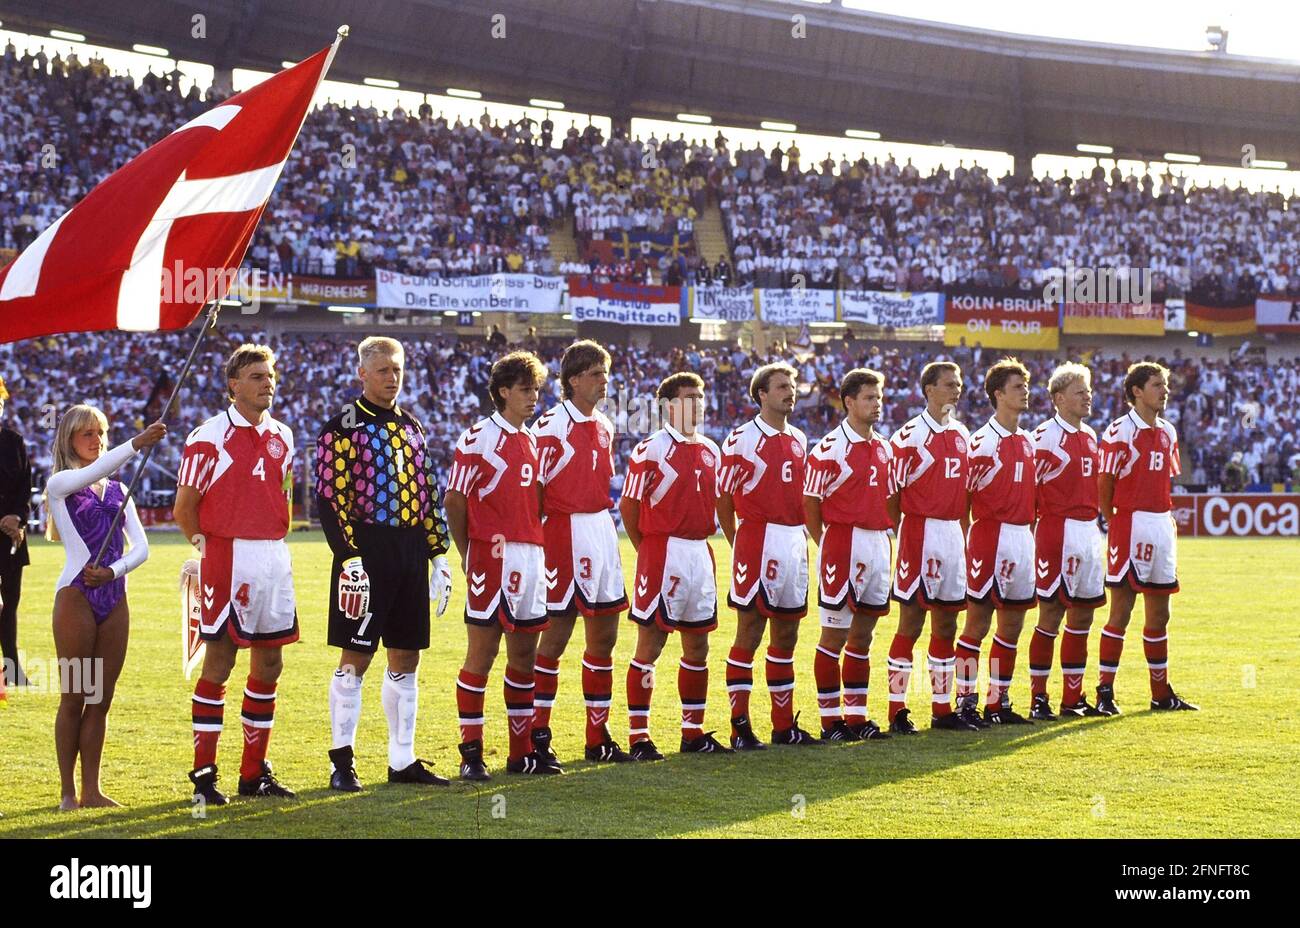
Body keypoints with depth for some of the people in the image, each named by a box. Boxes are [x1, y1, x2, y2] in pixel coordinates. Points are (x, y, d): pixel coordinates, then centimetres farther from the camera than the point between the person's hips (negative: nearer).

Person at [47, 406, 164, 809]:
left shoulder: (118, 491, 15)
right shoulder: (59, 485, 0)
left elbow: (141, 546, 7)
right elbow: (93, 471, -23)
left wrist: (114, 571, -13)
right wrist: (136, 444, -35)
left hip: (113, 597, 5)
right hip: (76, 596, -5)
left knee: (101, 699, 6)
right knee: (74, 697, -2)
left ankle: (91, 790, 10)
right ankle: (68, 791, 4)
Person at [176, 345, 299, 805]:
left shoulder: (281, 436, 12)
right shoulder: (209, 437, -7)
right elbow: (184, 508, -4)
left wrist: (275, 539, 14)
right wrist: (206, 544, -6)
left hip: (274, 557, 7)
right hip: (228, 558, -6)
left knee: (269, 664, 9)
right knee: (218, 662, -4)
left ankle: (254, 772, 17)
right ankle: (204, 776, 1)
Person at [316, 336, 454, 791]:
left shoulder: (412, 428, 15)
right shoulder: (341, 428, -6)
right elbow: (331, 498, -11)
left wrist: (438, 555, 13)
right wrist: (349, 557, -18)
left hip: (411, 555, 7)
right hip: (366, 553, -7)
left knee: (406, 659, 10)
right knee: (355, 658, -4)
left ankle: (403, 760, 17)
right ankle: (342, 762, 3)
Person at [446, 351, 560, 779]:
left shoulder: (532, 441, 16)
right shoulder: (478, 438, -7)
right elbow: (455, 501, -7)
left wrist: (538, 552, 12)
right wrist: (470, 557, -4)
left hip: (531, 558, 7)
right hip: (493, 557, -7)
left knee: (524, 654, 11)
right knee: (482, 652, -4)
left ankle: (522, 751, 18)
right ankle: (471, 754, 1)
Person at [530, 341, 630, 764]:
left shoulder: (604, 427, 13)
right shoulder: (551, 426, -11)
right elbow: (533, 491, -12)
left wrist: (608, 537, 17)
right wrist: (535, 545, -13)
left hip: (602, 533, 8)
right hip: (565, 535, -8)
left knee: (604, 636, 10)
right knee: (556, 635, -3)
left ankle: (598, 736, 18)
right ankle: (537, 734, 4)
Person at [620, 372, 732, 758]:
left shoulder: (710, 451, 12)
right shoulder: (651, 450, -9)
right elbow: (628, 506, -6)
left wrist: (701, 542, 12)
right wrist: (649, 551, -3)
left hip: (700, 554, 7)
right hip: (662, 555, -7)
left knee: (697, 646, 11)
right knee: (650, 644, -3)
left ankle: (693, 732, 19)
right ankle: (638, 736, 1)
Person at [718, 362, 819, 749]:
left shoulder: (798, 439, 14)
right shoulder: (742, 439, -7)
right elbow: (724, 500, -6)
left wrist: (802, 536, 12)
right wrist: (741, 546, -4)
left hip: (794, 542, 7)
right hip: (757, 540, -7)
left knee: (786, 637, 11)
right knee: (749, 634, -4)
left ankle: (784, 725, 17)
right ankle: (740, 727, 0)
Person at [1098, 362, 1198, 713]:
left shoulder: (1167, 432, 13)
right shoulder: (1120, 431, -9)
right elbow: (1103, 484, -9)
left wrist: (1169, 519, 13)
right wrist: (1115, 523, -8)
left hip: (1162, 524, 7)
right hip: (1130, 523, -7)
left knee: (1159, 614, 13)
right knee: (1121, 611, -6)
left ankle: (1162, 693, 20)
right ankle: (1105, 692, -3)